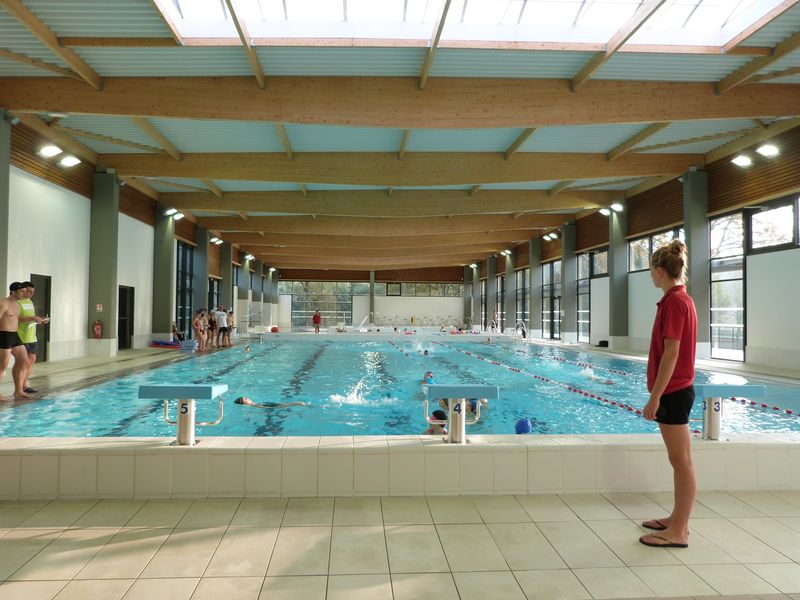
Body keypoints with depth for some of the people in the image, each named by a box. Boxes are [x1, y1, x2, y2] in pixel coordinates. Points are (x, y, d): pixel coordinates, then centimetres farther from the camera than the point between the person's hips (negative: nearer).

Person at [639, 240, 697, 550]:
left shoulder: (674, 301, -17)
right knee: (679, 460, 16)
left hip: (673, 392, -10)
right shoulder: (680, 298, 12)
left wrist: (655, 396, -19)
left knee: (681, 461, -2)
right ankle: (678, 519, 28)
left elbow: (671, 353, -21)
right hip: (675, 390, 10)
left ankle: (678, 532, 8)